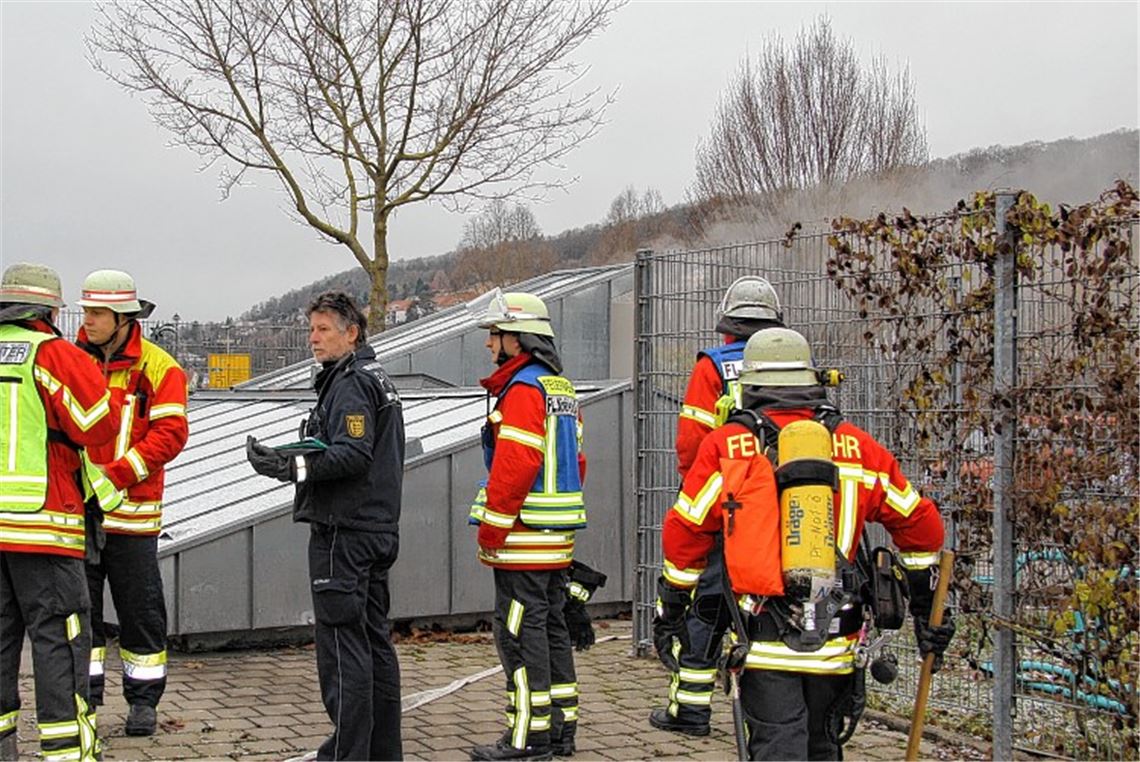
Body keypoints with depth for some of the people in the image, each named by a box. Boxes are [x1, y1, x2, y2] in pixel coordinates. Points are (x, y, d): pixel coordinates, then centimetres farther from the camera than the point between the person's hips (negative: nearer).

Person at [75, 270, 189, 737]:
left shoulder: (158, 368, -4)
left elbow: (170, 434, -10)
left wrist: (118, 473, -18)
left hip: (131, 510, -3)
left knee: (140, 608, 5)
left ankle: (143, 700, 16)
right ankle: (83, 697, 19)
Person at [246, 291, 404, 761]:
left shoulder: (351, 383, -11)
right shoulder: (377, 379, 20)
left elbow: (353, 454, -23)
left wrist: (293, 465, -30)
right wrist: (292, 461, 11)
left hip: (343, 533, -11)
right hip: (378, 529, 11)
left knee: (342, 643, -8)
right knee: (375, 641, 14)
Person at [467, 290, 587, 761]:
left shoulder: (523, 389, -15)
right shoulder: (561, 388, 17)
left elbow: (514, 467, -22)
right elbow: (576, 462, 21)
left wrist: (491, 530, -16)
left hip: (524, 538, -10)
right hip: (557, 537, 10)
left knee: (519, 632, -5)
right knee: (551, 627, 14)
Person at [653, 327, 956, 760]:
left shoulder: (726, 446, -2)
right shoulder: (855, 445, 6)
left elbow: (684, 536, 0)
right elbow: (921, 526, 11)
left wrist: (669, 610, 14)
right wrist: (925, 607, 23)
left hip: (764, 642, -3)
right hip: (835, 640, 3)